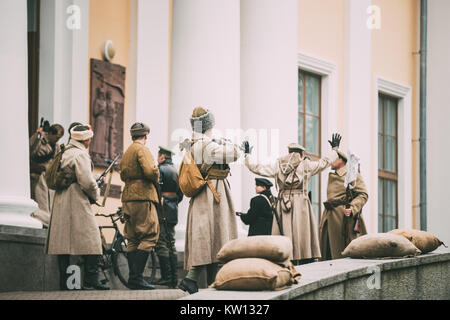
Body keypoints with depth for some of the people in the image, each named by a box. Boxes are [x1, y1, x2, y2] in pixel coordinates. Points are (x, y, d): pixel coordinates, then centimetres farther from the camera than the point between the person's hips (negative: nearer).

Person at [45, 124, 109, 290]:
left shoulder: (64, 153, 16)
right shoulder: (81, 154, -11)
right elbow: (87, 182, -19)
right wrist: (96, 194, 1)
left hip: (61, 201, 9)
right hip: (77, 201, -9)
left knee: (63, 239, 6)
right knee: (91, 238, -4)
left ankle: (64, 282, 6)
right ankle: (91, 281, -8)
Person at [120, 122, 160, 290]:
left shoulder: (126, 153, 22)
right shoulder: (142, 150, -7)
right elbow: (150, 170, -21)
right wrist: (156, 179, -2)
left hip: (128, 198, 9)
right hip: (143, 197, -9)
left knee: (133, 239, 9)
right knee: (149, 237, -9)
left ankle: (132, 278, 7)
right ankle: (137, 276, -16)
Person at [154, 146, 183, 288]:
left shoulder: (160, 169, -8)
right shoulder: (176, 171, 17)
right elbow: (180, 194, 19)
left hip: (162, 209, -8)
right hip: (173, 211, 8)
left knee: (161, 244, -8)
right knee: (171, 244, 11)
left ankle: (166, 277, -12)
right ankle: (174, 277, 9)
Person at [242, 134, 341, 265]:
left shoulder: (278, 166, 5)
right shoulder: (306, 165, 0)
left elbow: (256, 167, 7)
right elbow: (325, 162, 9)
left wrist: (247, 155, 23)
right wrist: (335, 149, 26)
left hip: (282, 204, 2)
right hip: (301, 204, -2)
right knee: (303, 237, -1)